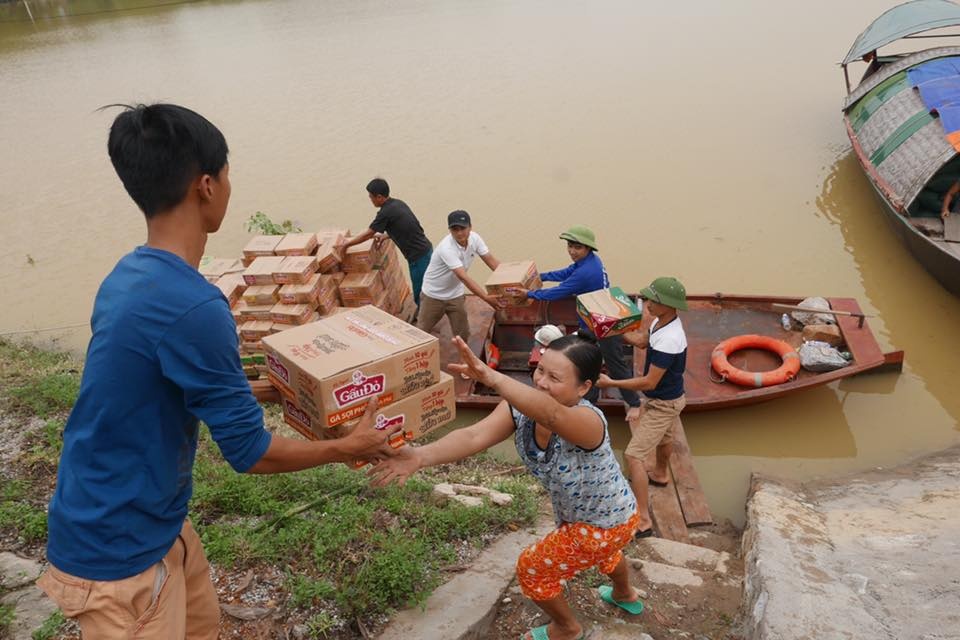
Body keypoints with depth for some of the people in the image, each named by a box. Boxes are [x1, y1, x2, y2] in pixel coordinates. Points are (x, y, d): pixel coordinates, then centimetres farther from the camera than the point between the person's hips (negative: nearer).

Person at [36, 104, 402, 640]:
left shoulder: (129, 276, -1)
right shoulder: (192, 306, -30)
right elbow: (251, 452, -20)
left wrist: (249, 386, 22)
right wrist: (350, 448, -6)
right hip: (118, 552, -8)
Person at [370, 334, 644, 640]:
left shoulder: (587, 421, -41)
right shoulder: (522, 407, -23)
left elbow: (550, 414, -66)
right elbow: (475, 436, -40)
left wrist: (492, 378, -82)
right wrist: (421, 456, -58)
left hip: (608, 525, -7)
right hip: (578, 513, 7)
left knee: (531, 569, 6)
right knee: (602, 552, 36)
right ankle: (626, 596, 70)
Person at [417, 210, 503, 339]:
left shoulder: (474, 238, -14)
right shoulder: (446, 248, -35)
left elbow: (491, 260, -8)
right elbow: (463, 277, -40)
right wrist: (486, 298, -46)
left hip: (456, 294, 5)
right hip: (433, 294, -5)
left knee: (462, 333, 9)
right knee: (422, 330, 11)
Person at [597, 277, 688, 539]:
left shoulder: (668, 341, -37)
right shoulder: (662, 322, -8)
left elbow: (649, 382, -32)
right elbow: (642, 341, 12)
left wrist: (611, 383, -27)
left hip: (663, 404, -10)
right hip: (668, 398, 10)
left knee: (633, 455, -11)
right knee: (664, 438, 35)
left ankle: (642, 521, -7)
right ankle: (660, 475, 64)